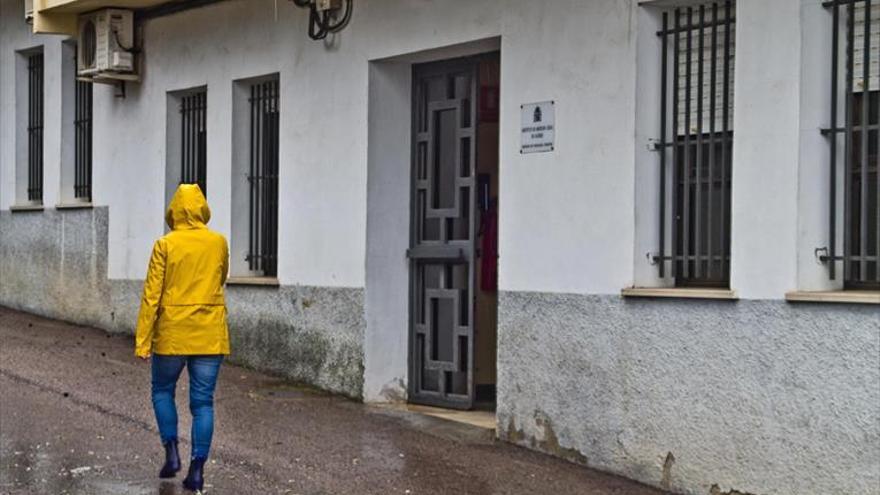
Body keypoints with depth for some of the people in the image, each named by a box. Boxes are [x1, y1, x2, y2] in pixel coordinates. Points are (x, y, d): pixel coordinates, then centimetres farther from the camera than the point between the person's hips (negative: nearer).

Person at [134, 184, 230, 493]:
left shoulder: (165, 245, -7)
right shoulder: (219, 243, 1)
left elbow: (152, 295, -8)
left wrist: (142, 341, -6)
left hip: (172, 333, -2)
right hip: (209, 335, 2)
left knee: (163, 391, 19)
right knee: (203, 402, 5)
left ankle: (172, 453, 8)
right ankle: (197, 470, 2)